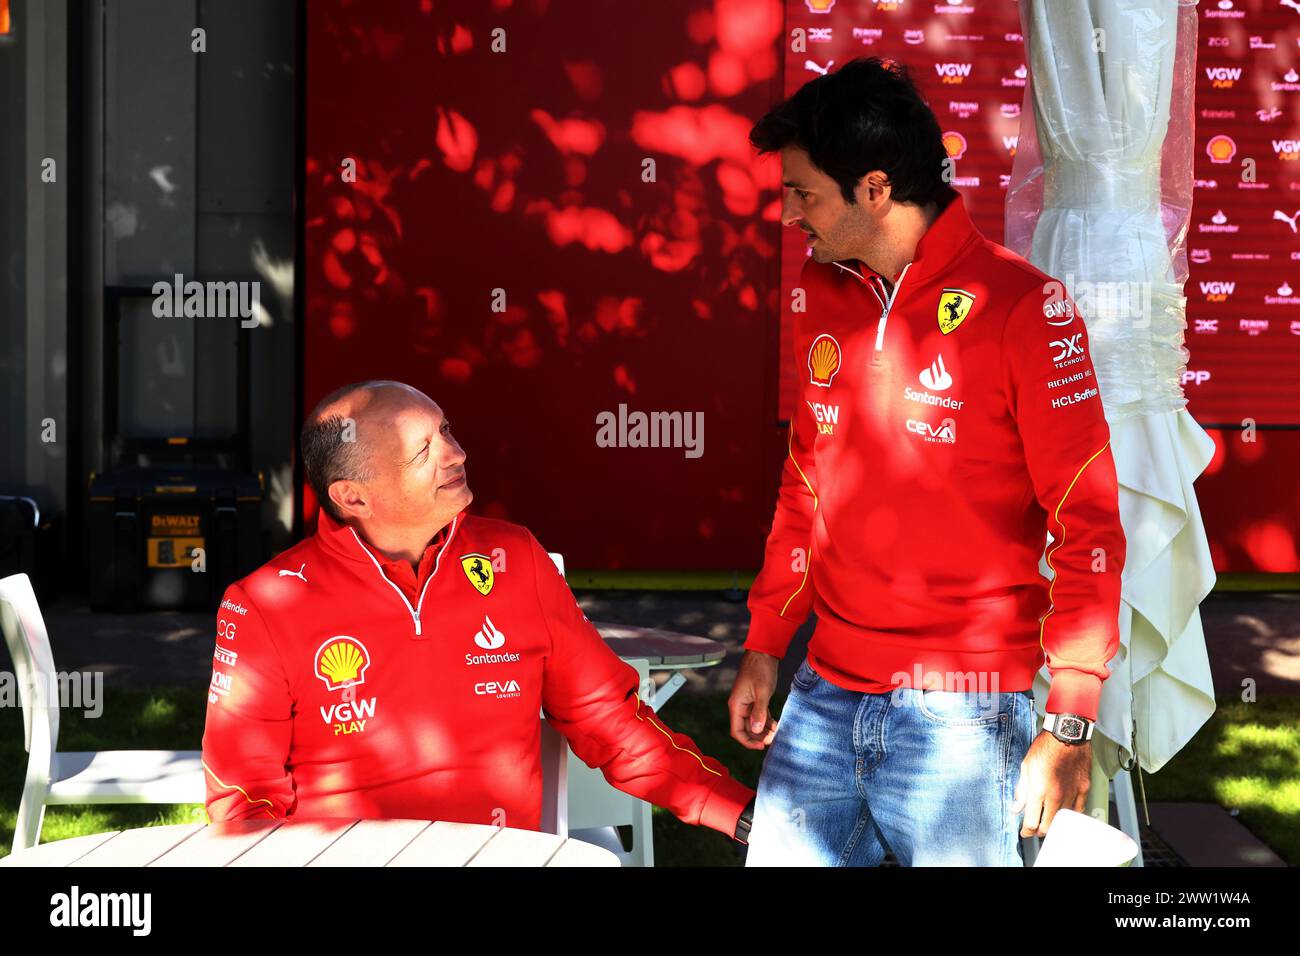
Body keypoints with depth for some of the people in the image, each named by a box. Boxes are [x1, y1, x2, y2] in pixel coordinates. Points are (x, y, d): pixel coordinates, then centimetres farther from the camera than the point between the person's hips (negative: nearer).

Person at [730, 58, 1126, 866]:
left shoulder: (1021, 306, -11)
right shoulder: (825, 295, 8)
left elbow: (1086, 526, -11)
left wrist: (1070, 727, -13)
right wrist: (765, 648, 15)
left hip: (960, 711, -5)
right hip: (823, 700, 5)